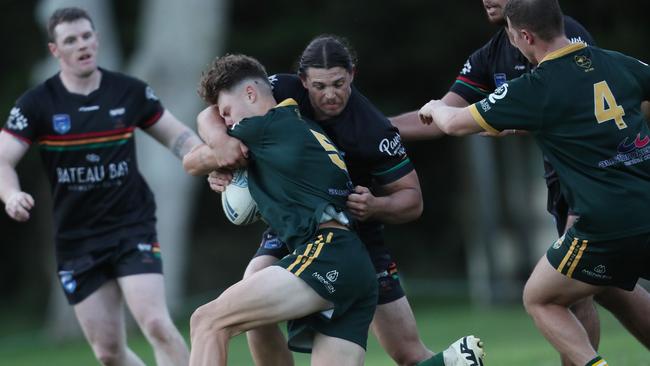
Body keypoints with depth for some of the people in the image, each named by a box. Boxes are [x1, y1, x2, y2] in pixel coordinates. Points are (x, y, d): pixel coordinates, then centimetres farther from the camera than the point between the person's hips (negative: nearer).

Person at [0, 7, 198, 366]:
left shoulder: (130, 92, -2)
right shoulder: (37, 103, -4)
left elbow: (177, 135, 11)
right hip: (76, 240, 1)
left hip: (133, 228, -1)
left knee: (157, 325, -20)